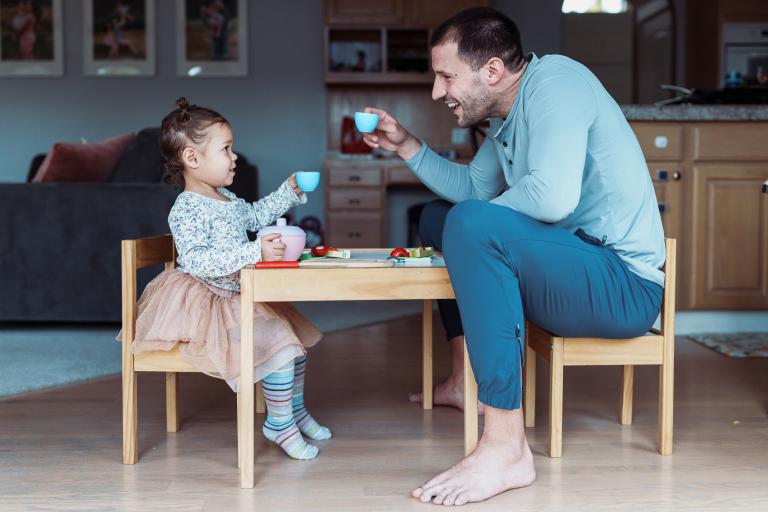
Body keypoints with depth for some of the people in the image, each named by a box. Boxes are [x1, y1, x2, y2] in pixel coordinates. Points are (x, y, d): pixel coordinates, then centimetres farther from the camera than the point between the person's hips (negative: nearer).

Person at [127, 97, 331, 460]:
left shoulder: (228, 199, 11)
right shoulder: (186, 210, -20)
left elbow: (255, 216, 32)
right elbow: (197, 261, -33)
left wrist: (289, 191, 26)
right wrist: (254, 253, -38)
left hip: (238, 298, 10)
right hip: (209, 303, -10)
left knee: (295, 335, 15)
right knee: (279, 341, -21)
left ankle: (295, 408, 32)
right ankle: (279, 423, -4)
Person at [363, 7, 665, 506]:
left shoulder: (554, 80, -17)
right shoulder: (509, 113, 12)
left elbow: (552, 197, -31)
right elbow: (472, 188, 23)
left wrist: (483, 217, -13)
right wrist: (407, 146, 13)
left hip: (626, 285, -10)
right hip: (575, 267, 10)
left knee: (472, 225, -33)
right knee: (438, 216, 21)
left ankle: (506, 447, -31)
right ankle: (465, 381, 22)